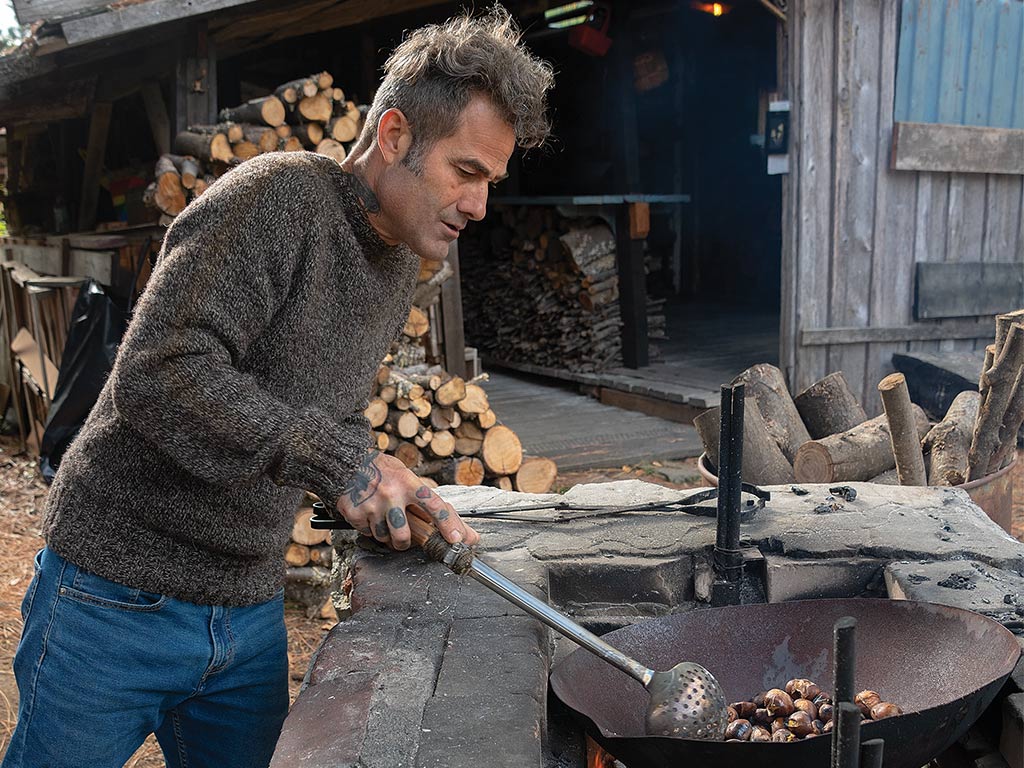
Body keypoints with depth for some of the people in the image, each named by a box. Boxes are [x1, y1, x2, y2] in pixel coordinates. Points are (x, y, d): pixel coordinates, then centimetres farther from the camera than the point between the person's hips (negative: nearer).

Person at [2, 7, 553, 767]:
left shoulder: (402, 266, 8)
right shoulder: (281, 196, -19)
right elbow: (157, 371, -28)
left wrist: (393, 493, 0)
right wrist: (339, 462, -32)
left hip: (252, 610, 7)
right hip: (120, 597, -7)